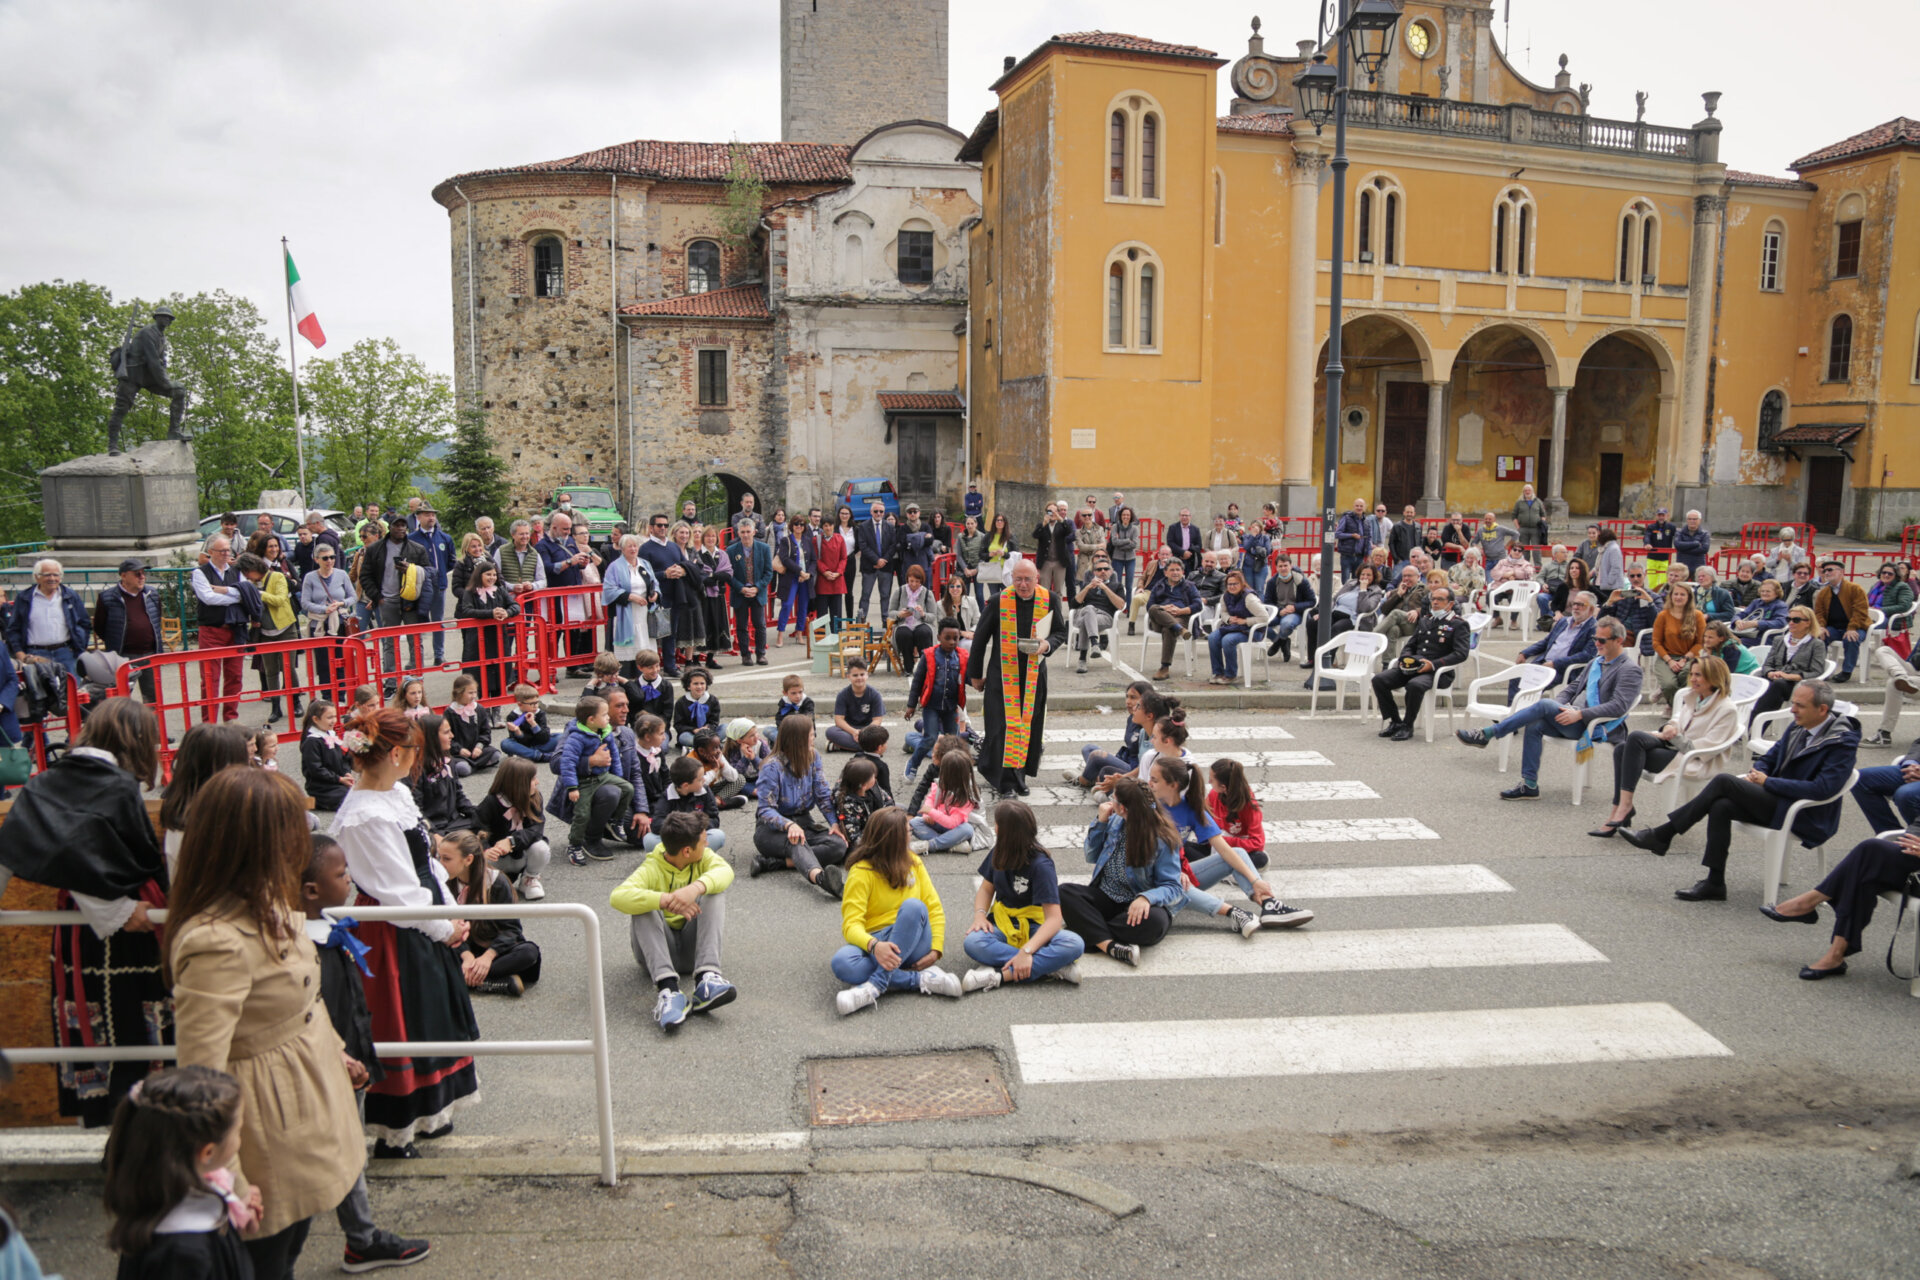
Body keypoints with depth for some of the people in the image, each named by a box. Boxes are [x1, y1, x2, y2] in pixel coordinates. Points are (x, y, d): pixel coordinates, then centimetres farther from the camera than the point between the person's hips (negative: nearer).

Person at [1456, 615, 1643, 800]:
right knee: (1534, 725, -18)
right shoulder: (1595, 663, 21)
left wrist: (1579, 714, -24)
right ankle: (1529, 786, -15)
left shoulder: (1629, 670, -6)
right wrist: (1559, 705, 2)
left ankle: (1486, 735, -23)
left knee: (1544, 704, -25)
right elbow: (1574, 686, 24)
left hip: (1595, 727, -8)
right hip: (1574, 718, 8)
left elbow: (1618, 706, -17)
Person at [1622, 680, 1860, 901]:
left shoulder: (1843, 741, -14)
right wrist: (1755, 774, -4)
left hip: (1804, 816, -8)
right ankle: (1715, 884, -15)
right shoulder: (1799, 727, 11)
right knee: (1720, 806, -20)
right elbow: (1769, 757, 20)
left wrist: (1767, 782, -18)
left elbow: (1821, 788, -23)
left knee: (1723, 781, -21)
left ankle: (1661, 835, -17)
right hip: (1779, 801, 8)